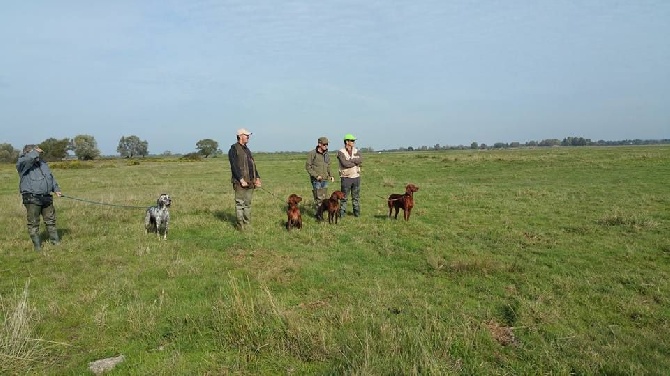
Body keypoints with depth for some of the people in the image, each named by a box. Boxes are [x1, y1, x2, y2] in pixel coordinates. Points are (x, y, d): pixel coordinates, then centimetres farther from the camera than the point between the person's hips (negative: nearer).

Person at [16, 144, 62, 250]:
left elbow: (51, 177, 21)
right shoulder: (22, 163, -7)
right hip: (32, 199, -6)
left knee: (51, 220, 14)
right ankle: (37, 245, 10)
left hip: (46, 197, 7)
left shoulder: (42, 163, 15)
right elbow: (29, 159, -32)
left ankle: (56, 241, 24)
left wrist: (56, 189, 14)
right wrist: (35, 152, -14)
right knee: (33, 223, 0)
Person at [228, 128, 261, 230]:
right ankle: (241, 225, 1)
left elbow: (253, 165, 21)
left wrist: (257, 178, 10)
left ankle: (247, 224, 17)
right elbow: (234, 166, -14)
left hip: (250, 182, 8)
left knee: (248, 204, 11)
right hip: (240, 183, -8)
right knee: (240, 204, -3)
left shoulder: (247, 149, 20)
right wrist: (241, 179, -20)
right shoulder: (234, 149, -6)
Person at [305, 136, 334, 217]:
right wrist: (316, 175, -16)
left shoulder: (326, 154, 11)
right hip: (316, 180, -6)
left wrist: (331, 176, 4)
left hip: (325, 180, 6)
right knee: (318, 198, -6)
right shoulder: (312, 153, -8)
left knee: (325, 198, 7)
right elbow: (308, 166, -8)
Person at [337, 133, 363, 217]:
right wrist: (356, 162, -8)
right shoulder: (341, 152, -6)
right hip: (346, 177, -4)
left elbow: (361, 160, -10)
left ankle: (357, 212, 18)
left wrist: (350, 160, -17)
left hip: (356, 177, 4)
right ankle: (342, 213, 8)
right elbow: (345, 164, -20)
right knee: (344, 196, 0)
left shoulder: (356, 151, 9)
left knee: (356, 196, 10)